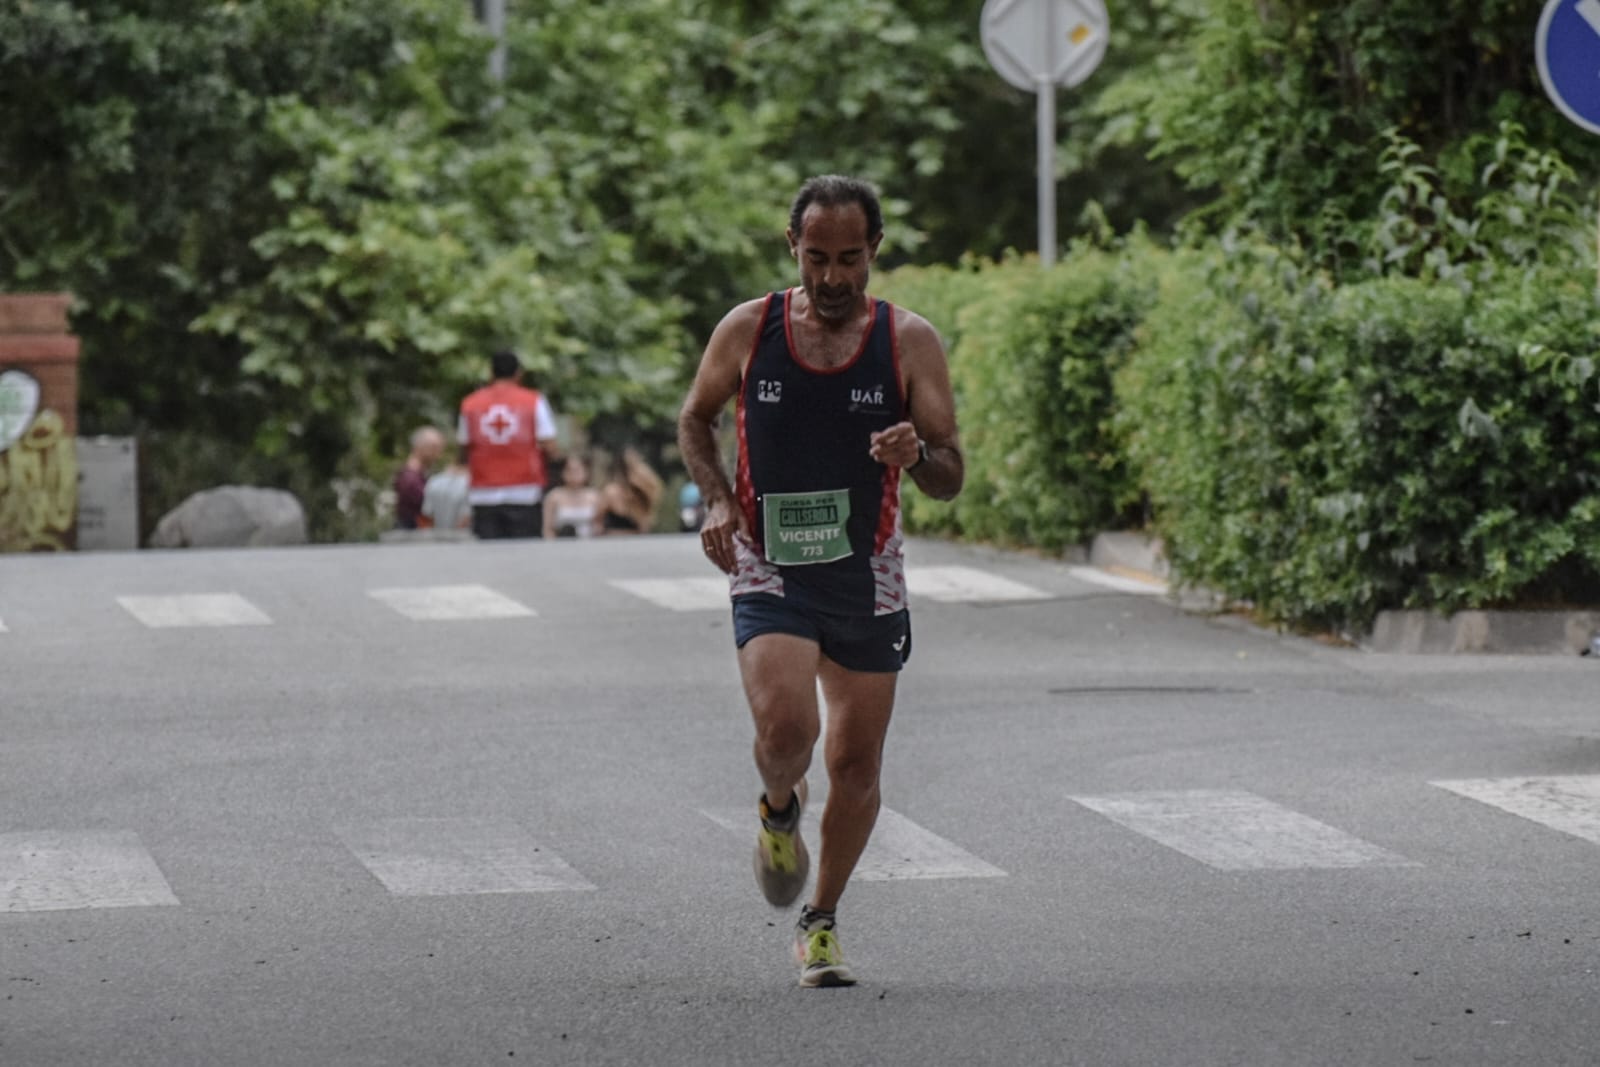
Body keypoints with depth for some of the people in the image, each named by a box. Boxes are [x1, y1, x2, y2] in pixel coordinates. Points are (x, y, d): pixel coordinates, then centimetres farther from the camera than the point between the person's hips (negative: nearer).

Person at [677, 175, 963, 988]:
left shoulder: (909, 343, -5)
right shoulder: (747, 331, -4)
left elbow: (950, 480, -3)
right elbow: (694, 419, 13)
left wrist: (917, 453, -27)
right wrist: (718, 500, -5)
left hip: (866, 577, 2)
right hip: (769, 570, -1)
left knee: (856, 764, 6)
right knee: (785, 727, -23)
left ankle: (821, 922, 26)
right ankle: (778, 807, 13)